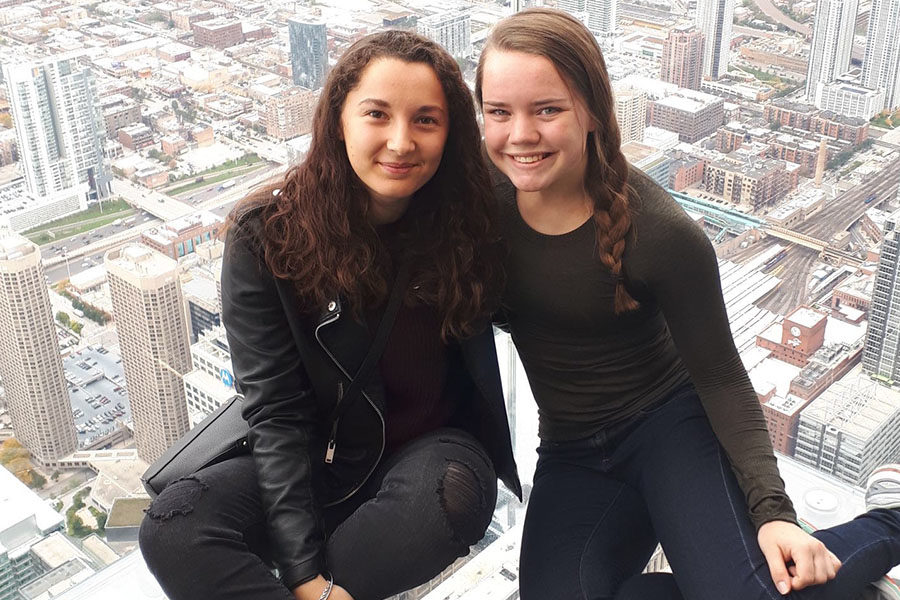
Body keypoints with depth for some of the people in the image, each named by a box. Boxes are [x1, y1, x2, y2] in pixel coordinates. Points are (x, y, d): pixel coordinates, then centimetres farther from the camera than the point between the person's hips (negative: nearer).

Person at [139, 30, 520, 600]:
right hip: (316, 461, 0)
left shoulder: (469, 224, -11)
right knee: (172, 527, -25)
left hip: (432, 452, 1)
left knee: (450, 492, -35)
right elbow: (276, 411, -14)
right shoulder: (267, 234, -14)